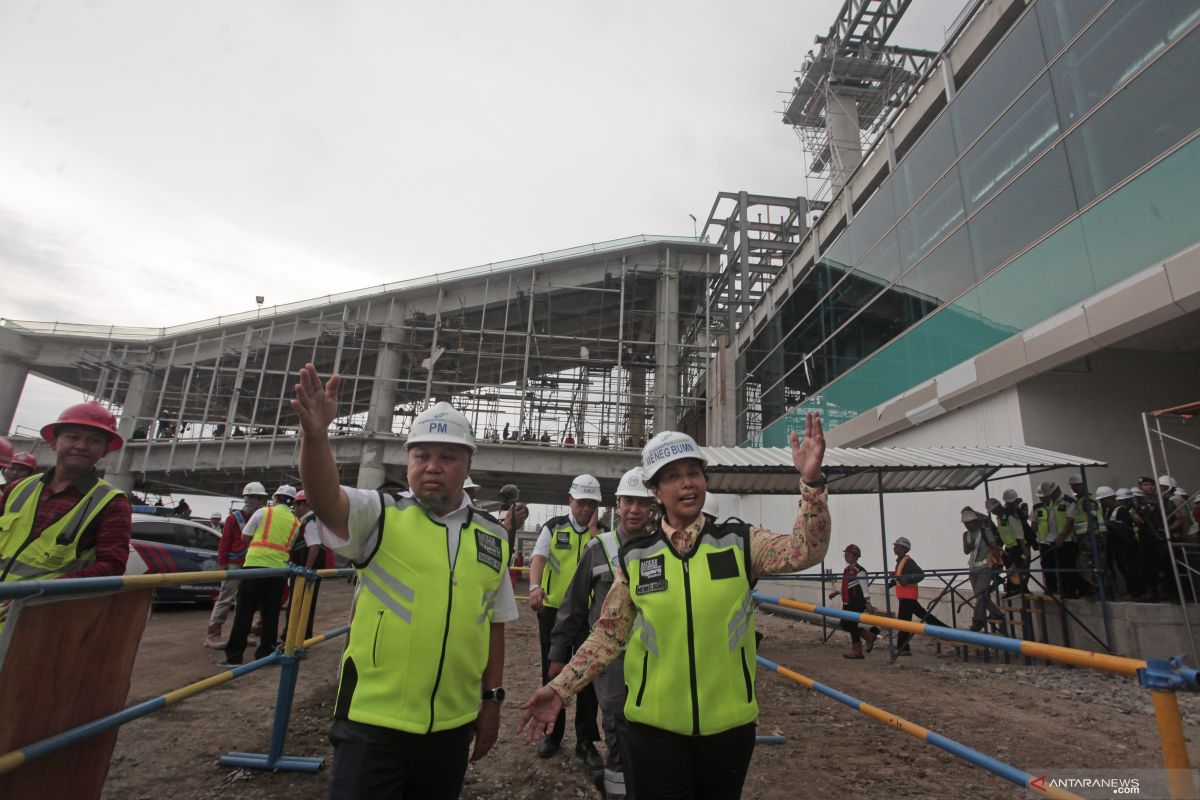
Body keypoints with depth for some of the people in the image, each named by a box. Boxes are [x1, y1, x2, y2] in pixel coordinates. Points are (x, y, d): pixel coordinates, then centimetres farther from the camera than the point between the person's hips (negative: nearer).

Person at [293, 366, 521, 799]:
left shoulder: (492, 537, 1)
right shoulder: (380, 516, -7)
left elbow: (494, 624, 8)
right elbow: (325, 500, -28)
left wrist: (492, 699, 10)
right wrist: (315, 435, -44)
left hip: (452, 726, 4)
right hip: (373, 719, -3)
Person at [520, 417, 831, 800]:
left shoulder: (739, 541, -5)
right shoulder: (635, 556, -5)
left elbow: (806, 549, -17)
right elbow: (607, 636, 0)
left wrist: (811, 481, -30)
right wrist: (559, 689, -8)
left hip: (729, 722, 2)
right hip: (654, 726, -1)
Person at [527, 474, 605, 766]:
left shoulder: (602, 532, 1)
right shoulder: (554, 527, -1)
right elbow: (538, 558, -14)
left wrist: (593, 529, -15)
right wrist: (535, 587, -31)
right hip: (553, 609, 0)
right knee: (553, 673, 13)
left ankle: (586, 741, 20)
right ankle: (552, 734, 32)